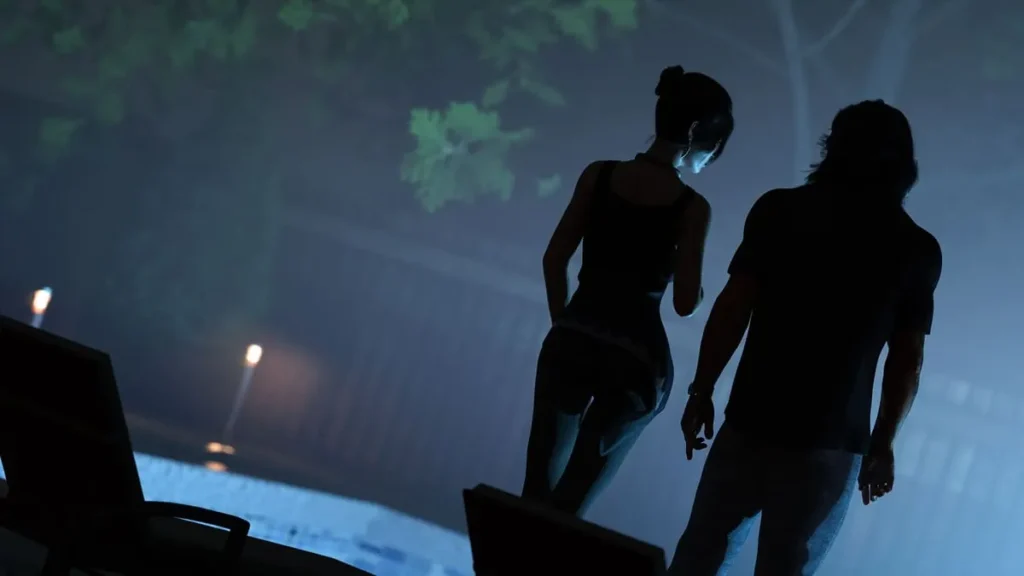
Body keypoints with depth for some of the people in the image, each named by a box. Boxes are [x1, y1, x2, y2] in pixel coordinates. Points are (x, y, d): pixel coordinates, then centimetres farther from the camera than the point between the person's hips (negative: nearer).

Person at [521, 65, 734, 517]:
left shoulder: (598, 175, -2)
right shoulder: (692, 207, -10)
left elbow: (554, 260, 2)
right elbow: (685, 303, -11)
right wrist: (695, 290, 12)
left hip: (572, 341, 3)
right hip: (636, 357, -2)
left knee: (537, 487, 12)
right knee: (569, 501, 13)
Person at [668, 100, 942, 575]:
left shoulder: (780, 210, 0)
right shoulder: (917, 250, 2)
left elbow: (732, 309, -4)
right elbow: (908, 361, 4)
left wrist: (701, 391, 3)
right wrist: (882, 444, 12)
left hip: (753, 423, 0)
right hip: (830, 444, 0)